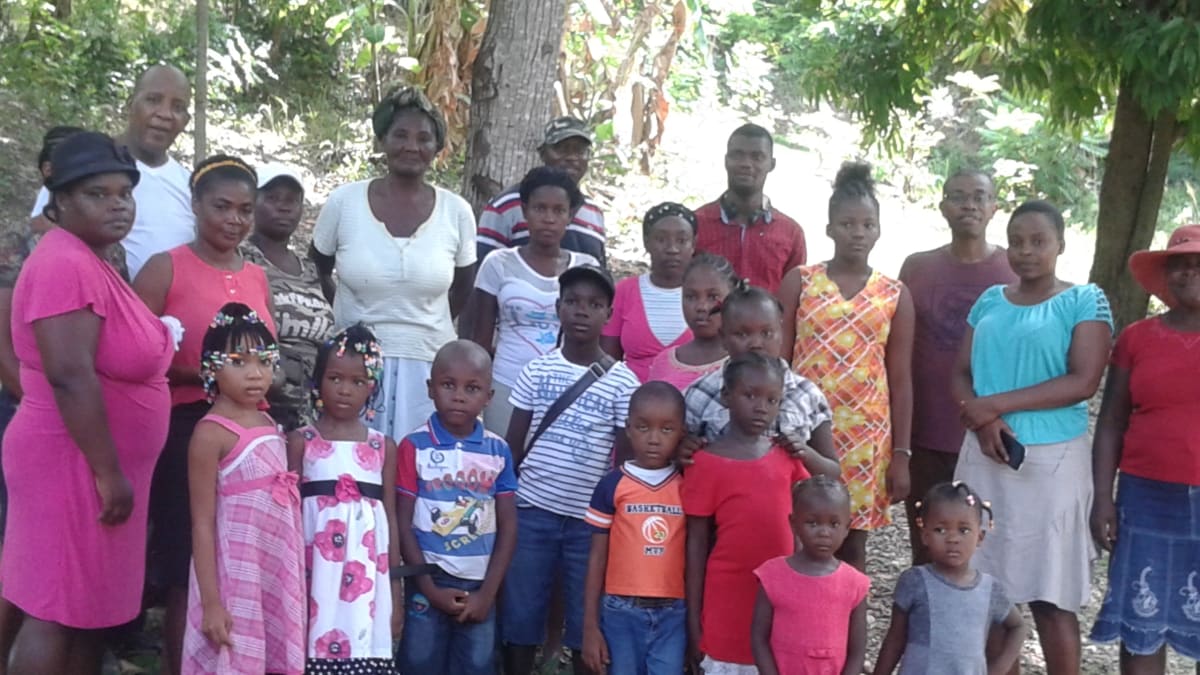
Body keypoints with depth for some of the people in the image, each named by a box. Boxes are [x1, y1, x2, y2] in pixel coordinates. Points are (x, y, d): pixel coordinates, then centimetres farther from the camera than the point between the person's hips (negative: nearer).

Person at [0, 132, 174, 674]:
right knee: (56, 612, -4)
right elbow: (70, 376, -26)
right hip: (73, 465, -10)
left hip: (92, 466, 10)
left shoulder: (92, 263, 14)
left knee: (88, 609, 14)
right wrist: (108, 473, -23)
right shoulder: (66, 264, -18)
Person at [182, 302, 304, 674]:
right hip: (235, 575, -7)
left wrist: (294, 575, 14)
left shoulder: (269, 424, 8)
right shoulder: (212, 433, -14)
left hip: (275, 572, 7)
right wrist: (211, 601, -16)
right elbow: (203, 524, -14)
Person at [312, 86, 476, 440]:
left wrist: (422, 325, 9)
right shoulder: (343, 202, -3)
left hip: (428, 366, 1)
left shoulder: (456, 211, -1)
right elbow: (314, 275, 11)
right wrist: (345, 318, 6)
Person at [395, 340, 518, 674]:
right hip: (428, 582, -2)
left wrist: (487, 593, -4)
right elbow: (403, 524, -5)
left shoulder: (498, 450, 1)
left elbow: (508, 527, 2)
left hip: (479, 585, 2)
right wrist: (430, 589, -8)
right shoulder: (415, 446, -6)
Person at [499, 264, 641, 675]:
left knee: (587, 625, 7)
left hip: (590, 518, -1)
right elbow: (513, 445, 7)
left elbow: (625, 458, 1)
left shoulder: (622, 382, -3)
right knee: (518, 618, 8)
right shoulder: (537, 371, 3)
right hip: (532, 510, 2)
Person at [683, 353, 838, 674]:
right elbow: (696, 545, -6)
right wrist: (693, 621, -5)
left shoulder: (786, 455, 3)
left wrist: (806, 453, -2)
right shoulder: (707, 462, -10)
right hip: (729, 602, -4)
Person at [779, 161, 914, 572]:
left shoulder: (895, 296, 6)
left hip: (866, 438, 1)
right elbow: (778, 362, 3)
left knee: (852, 543, 7)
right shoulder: (799, 282, 3)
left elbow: (900, 381, 6)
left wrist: (901, 454, 2)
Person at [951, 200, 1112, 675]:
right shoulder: (990, 301, 11)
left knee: (1050, 595, -1)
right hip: (984, 456, 4)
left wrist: (998, 404, -15)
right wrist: (982, 421, -11)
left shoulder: (1085, 301, -2)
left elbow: (1084, 382, -12)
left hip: (1051, 459, -4)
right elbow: (961, 374, 9)